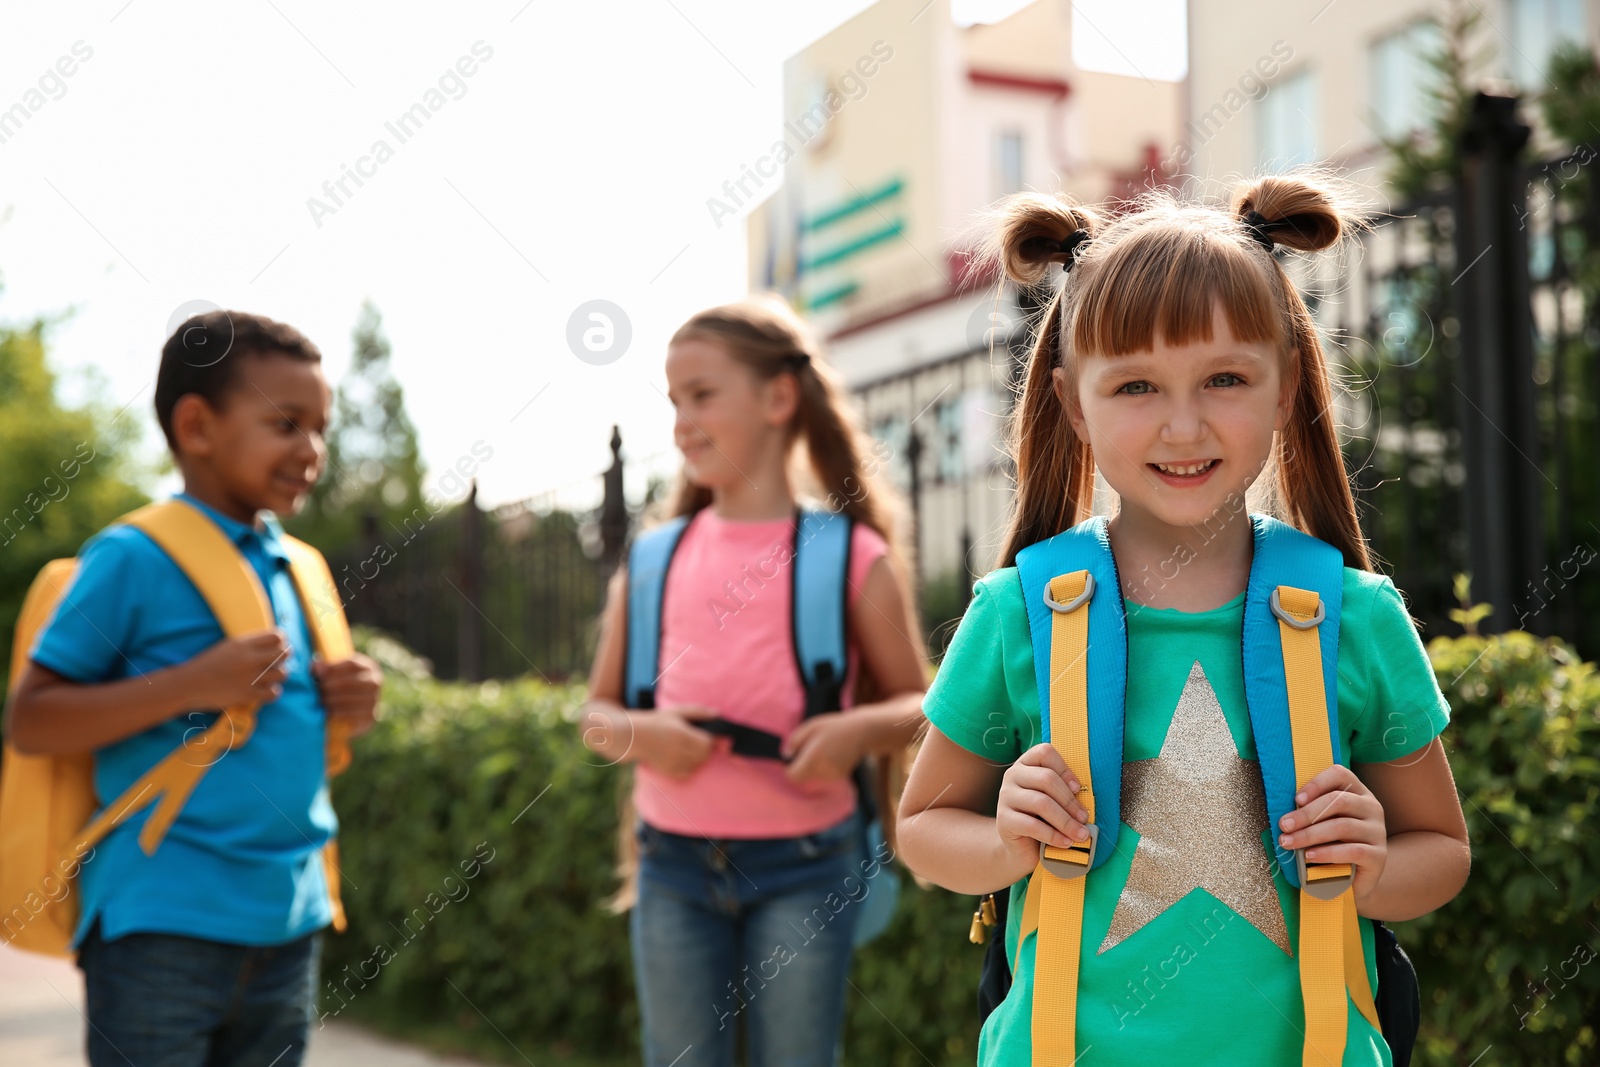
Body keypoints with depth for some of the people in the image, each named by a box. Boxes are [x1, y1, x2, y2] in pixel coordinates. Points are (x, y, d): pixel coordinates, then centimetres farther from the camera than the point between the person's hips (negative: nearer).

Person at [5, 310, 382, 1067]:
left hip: (289, 923, 7)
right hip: (163, 923, -7)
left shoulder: (297, 570, 12)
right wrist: (195, 684, -21)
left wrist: (345, 707, 0)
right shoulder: (134, 558, -9)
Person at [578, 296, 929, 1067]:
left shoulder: (852, 557, -2)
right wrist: (634, 733, -10)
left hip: (802, 866, -2)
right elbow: (597, 710, 13)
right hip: (675, 863, 3)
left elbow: (916, 706, 5)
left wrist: (858, 730, -16)